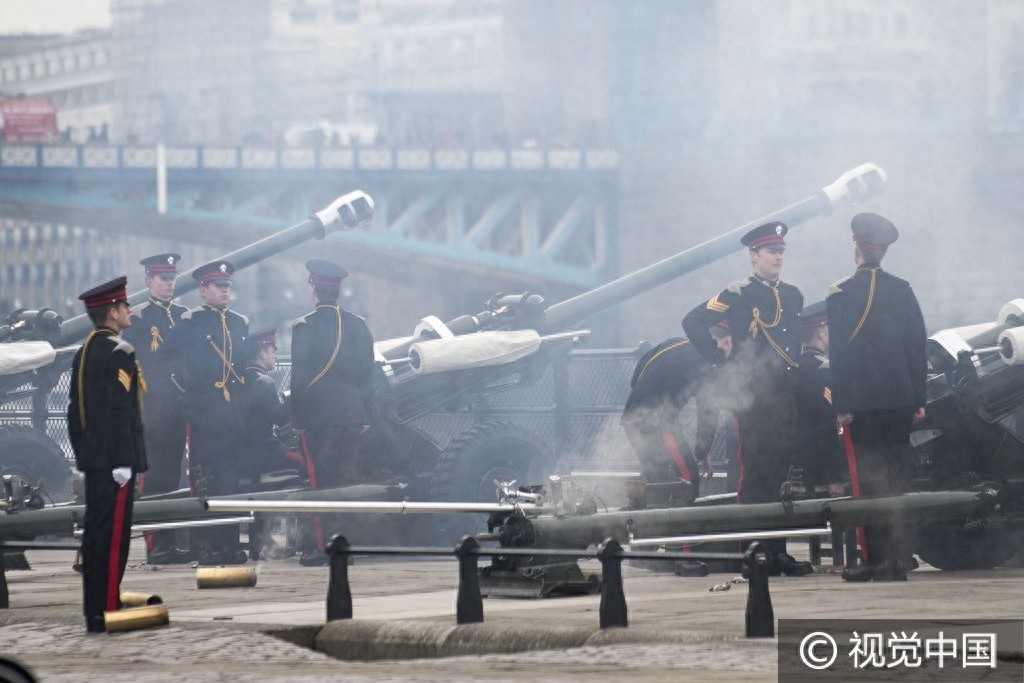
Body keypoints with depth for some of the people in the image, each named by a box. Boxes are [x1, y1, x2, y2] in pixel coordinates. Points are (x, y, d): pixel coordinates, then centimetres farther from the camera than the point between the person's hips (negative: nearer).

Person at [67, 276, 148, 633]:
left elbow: (75, 410, 18)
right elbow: (121, 410, -19)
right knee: (113, 534, -8)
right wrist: (124, 462, -20)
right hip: (114, 456, -9)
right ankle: (107, 612, -9)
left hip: (92, 459, 9)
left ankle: (94, 609, 17)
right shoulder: (119, 353, -13)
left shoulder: (83, 353, 14)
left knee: (95, 534, 12)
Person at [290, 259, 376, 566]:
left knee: (320, 481, -2)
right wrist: (366, 416, 13)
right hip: (352, 415, 4)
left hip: (317, 416, -4)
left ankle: (324, 546, -5)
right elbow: (366, 375, 9)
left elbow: (299, 377, -9)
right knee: (348, 480, 9)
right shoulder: (357, 325, 6)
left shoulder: (304, 327, -8)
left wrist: (297, 420, -5)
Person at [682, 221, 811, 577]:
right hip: (751, 397, -6)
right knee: (754, 473, -7)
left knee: (781, 473, 8)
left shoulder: (792, 295, 14)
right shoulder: (738, 296, -5)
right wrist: (721, 360, -9)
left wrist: (794, 364, 14)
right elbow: (693, 323, -8)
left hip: (785, 397, 6)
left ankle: (777, 551, 13)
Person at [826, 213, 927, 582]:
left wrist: (841, 405, -8)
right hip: (900, 398, 4)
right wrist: (919, 400, 11)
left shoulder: (841, 294, -8)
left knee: (867, 480, -1)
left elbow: (837, 353, -10)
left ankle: (877, 559, -3)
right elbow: (917, 346, 7)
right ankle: (898, 558, 10)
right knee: (897, 476, 9)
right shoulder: (902, 290, 4)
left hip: (861, 401, -4)